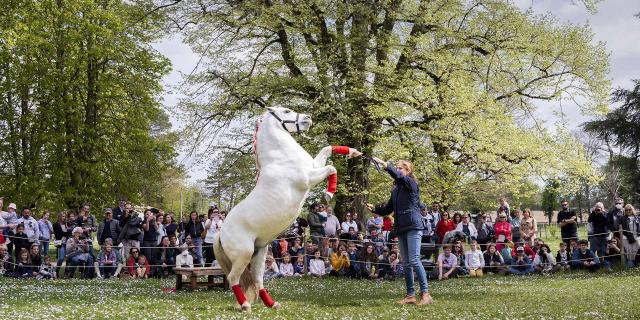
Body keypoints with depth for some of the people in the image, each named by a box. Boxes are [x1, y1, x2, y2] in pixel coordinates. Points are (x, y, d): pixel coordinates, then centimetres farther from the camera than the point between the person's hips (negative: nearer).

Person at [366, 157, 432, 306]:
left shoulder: (411, 183, -2)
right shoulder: (395, 189, 18)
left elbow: (398, 176, -22)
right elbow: (388, 209, 22)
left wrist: (384, 164, -24)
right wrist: (374, 209, 7)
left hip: (414, 226, -8)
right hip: (401, 228, 8)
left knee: (414, 261, -15)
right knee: (407, 264, 6)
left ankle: (426, 294, -13)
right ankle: (410, 295, 9)